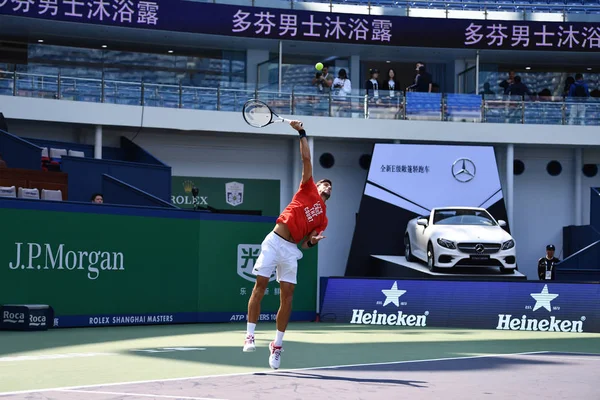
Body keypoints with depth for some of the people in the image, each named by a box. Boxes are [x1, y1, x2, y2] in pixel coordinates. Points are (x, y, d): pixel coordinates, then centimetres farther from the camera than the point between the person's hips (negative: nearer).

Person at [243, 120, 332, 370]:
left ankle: (277, 345, 3)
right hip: (274, 241, -3)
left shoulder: (323, 219, 19)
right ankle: (250, 336, -4)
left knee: (287, 295, -4)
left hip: (291, 249, 3)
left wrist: (312, 241, -9)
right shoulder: (308, 189, 12)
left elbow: (306, 244, 13)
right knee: (260, 286, -9)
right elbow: (306, 159, 8)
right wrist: (302, 133, 4)